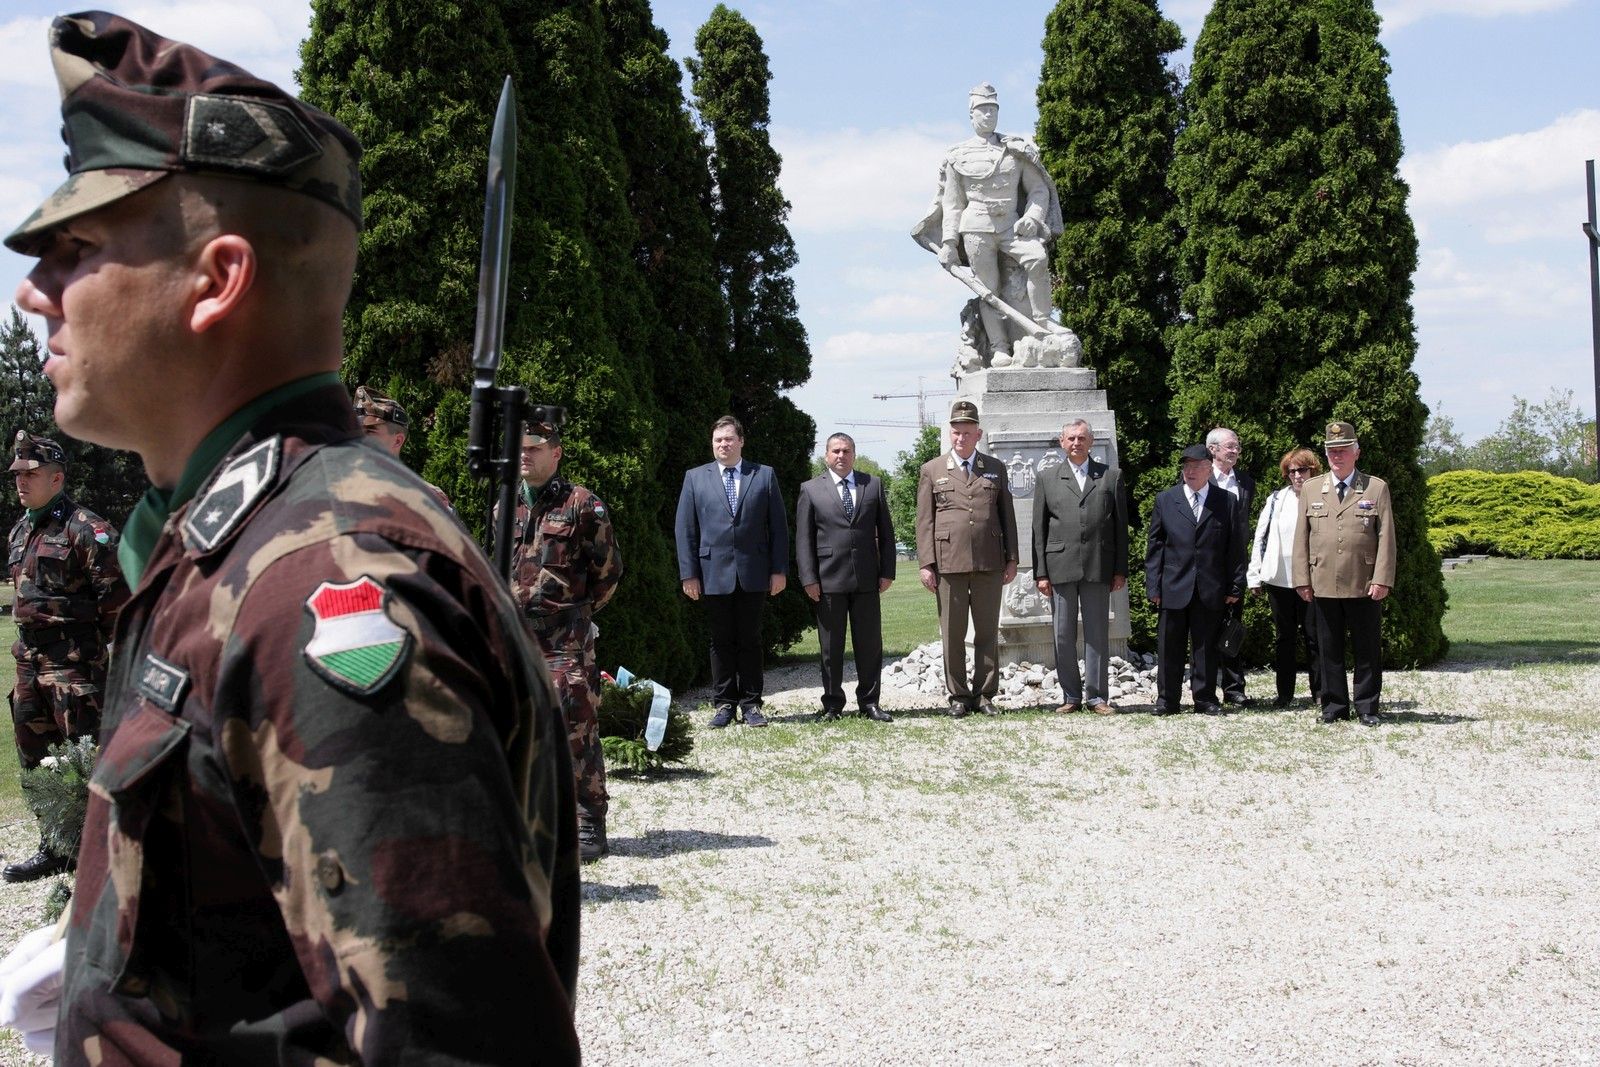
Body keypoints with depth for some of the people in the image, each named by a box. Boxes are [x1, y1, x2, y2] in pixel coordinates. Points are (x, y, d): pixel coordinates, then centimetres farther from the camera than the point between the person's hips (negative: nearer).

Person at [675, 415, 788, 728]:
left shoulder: (765, 476, 7)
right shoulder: (695, 478, 7)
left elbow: (779, 526, 5)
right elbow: (685, 529, 5)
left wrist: (779, 570, -1)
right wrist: (688, 573, -3)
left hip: (753, 573, 0)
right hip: (714, 573, 0)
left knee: (750, 640, 5)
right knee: (721, 641, 5)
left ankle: (751, 704, 10)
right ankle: (724, 704, 11)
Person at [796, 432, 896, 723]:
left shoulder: (874, 485, 10)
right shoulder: (811, 490, 4)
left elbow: (885, 532, 10)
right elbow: (803, 538, 1)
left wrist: (887, 571, 2)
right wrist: (809, 578, -7)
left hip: (867, 579, 2)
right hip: (828, 579, -2)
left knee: (870, 643, 5)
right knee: (831, 646, 4)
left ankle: (869, 702, 13)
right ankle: (832, 704, 12)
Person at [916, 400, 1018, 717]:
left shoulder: (996, 469, 13)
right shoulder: (931, 471, 8)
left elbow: (1007, 516, 13)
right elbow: (924, 521, 4)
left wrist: (1012, 558, 7)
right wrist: (926, 564, -3)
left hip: (989, 561, 1)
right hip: (949, 562, -1)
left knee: (987, 632, 4)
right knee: (952, 634, 1)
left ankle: (984, 694, 11)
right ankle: (958, 696, 9)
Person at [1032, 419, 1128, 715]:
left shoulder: (1111, 477, 11)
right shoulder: (1048, 481, 11)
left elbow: (1120, 525, 8)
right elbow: (1039, 530, 8)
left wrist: (1121, 569, 2)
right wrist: (1040, 573, 0)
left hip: (1098, 567, 0)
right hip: (1060, 566, 1)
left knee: (1097, 634, 1)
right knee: (1064, 636, 3)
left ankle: (1096, 696, 8)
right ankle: (1071, 696, 10)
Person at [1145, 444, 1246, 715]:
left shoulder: (1227, 502, 6)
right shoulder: (1165, 500, 7)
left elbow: (1235, 548, 6)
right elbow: (1154, 546, 6)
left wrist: (1235, 586, 1)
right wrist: (1153, 586, 0)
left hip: (1211, 589, 0)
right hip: (1173, 588, 0)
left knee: (1206, 647, 5)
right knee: (1169, 647, 3)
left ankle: (1205, 699, 14)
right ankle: (1167, 700, 11)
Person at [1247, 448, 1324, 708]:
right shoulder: (1276, 500, 6)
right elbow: (1260, 537, 7)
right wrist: (1254, 575, 2)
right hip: (1279, 578, 2)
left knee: (1314, 637, 1)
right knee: (1284, 638, 10)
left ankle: (1320, 692, 9)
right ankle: (1284, 693, 16)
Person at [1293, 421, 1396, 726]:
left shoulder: (1376, 488, 5)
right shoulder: (1311, 490, 11)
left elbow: (1386, 537, 0)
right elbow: (1301, 537, 10)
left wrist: (1382, 580, -8)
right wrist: (1302, 580, 2)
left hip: (1365, 587, -2)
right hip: (1323, 586, 2)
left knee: (1367, 649, 4)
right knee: (1329, 649, 7)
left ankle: (1367, 707, 13)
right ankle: (1334, 706, 15)